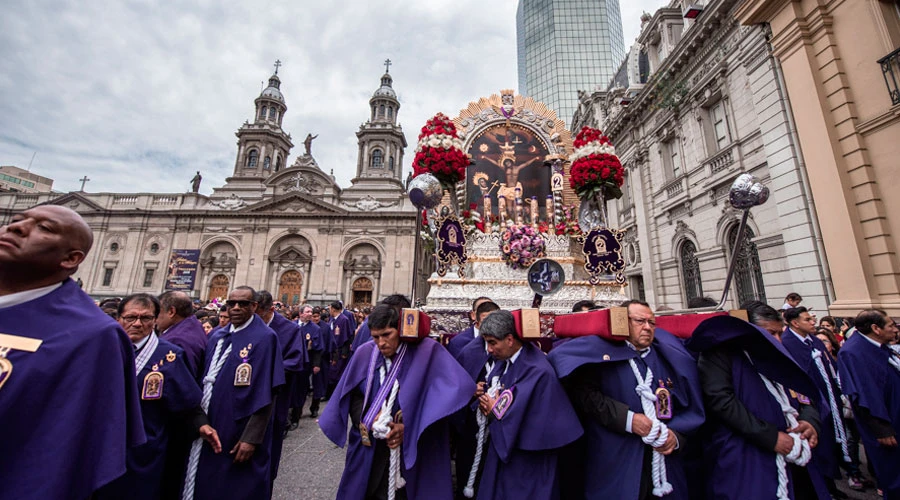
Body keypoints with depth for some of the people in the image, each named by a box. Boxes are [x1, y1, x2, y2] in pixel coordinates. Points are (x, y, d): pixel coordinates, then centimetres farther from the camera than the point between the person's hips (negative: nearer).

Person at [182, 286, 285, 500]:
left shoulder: (264, 338, -16)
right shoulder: (217, 336, 6)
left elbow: (265, 394, -18)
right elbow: (206, 379, 13)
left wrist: (251, 438, -19)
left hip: (239, 434, -6)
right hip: (208, 426, 6)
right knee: (206, 483, 20)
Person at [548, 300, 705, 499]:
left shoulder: (669, 359, 10)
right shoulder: (604, 353, -7)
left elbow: (689, 408, 12)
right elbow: (585, 393, -15)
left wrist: (677, 436, -5)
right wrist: (627, 419, -20)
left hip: (666, 467, 5)